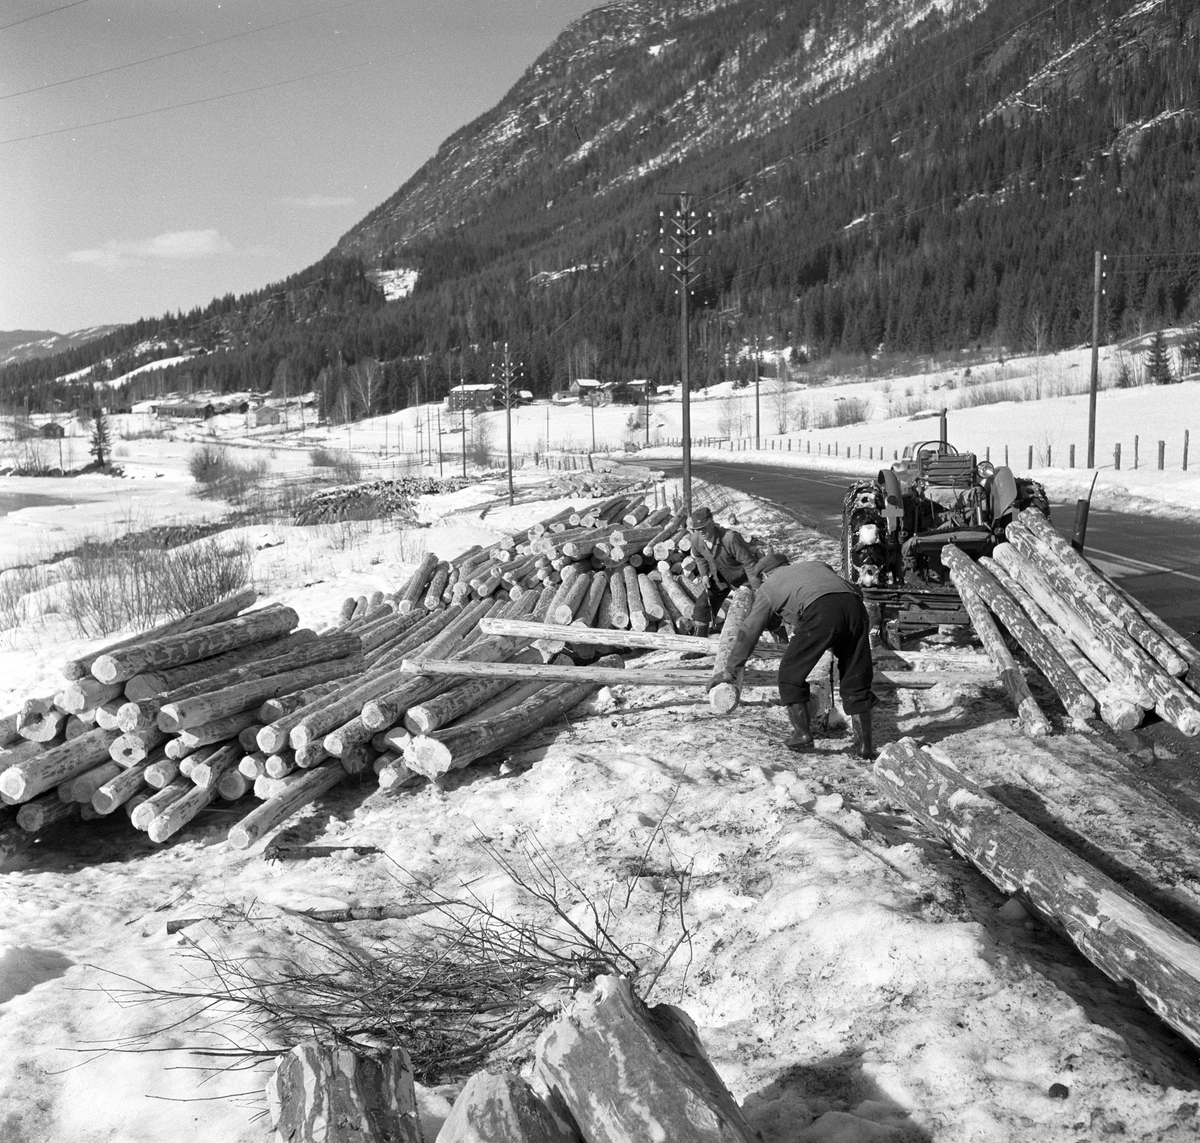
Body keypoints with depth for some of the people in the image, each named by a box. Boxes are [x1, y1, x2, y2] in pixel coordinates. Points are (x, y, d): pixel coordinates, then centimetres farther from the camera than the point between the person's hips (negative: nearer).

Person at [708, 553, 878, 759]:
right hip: (854, 604, 5)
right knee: (856, 679, 15)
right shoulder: (817, 565, 39)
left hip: (821, 612, -5)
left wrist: (730, 670, 31)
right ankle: (865, 744, 14)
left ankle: (802, 733, 9)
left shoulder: (769, 587, 27)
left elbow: (748, 632, 25)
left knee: (791, 673, 13)